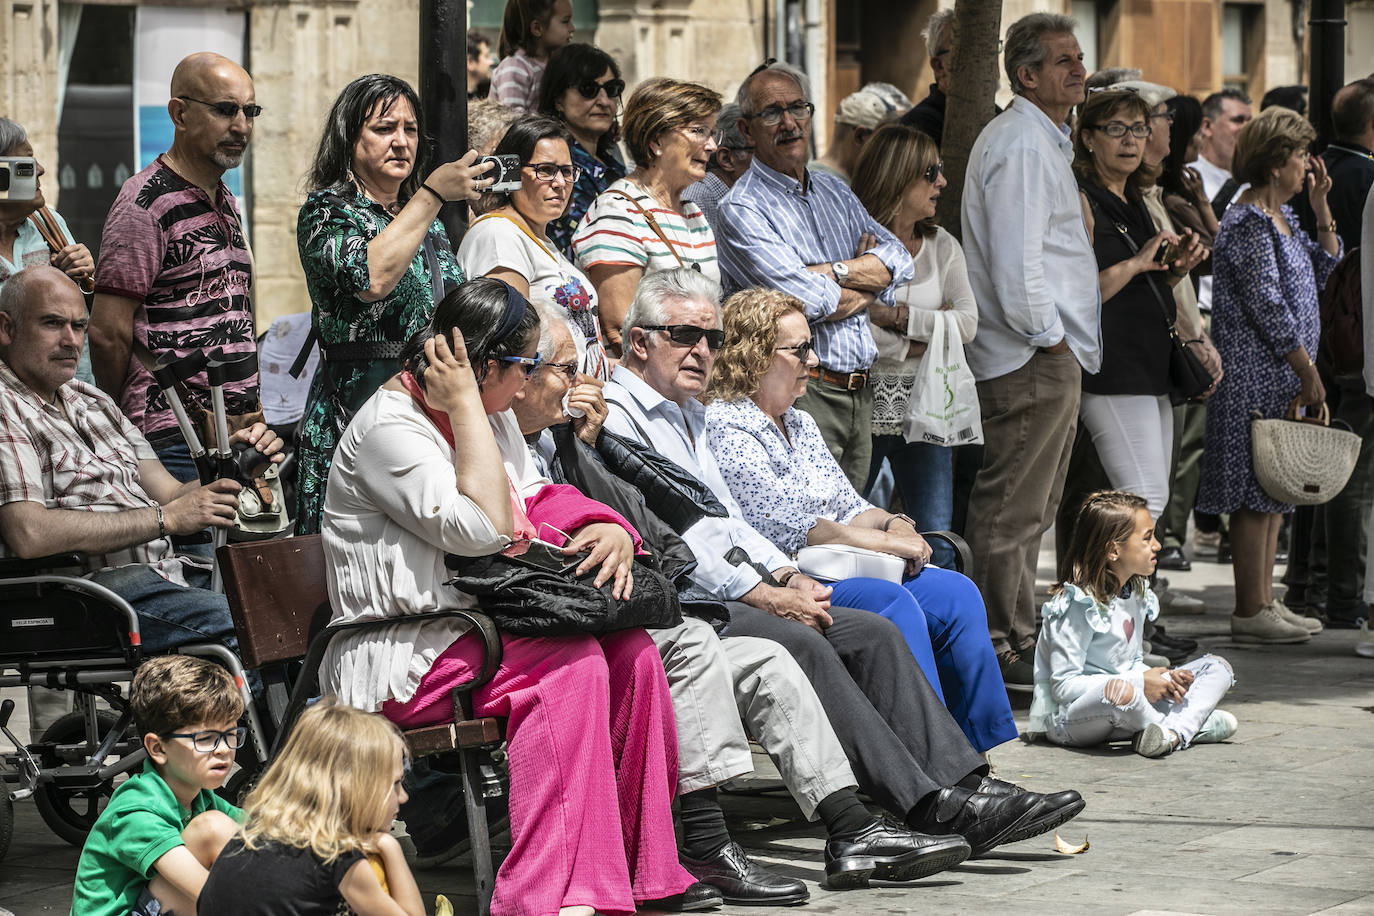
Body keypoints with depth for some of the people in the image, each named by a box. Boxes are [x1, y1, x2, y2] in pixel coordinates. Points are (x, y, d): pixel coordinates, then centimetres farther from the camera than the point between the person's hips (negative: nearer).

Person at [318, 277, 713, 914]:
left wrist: (610, 531, -4)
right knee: (571, 664, -28)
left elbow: (532, 503, 17)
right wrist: (463, 405, -19)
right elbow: (482, 529, -23)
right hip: (402, 660, -9)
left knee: (630, 649, -11)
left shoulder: (491, 417, 16)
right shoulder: (391, 426, -15)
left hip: (481, 630, 9)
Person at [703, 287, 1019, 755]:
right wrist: (889, 542, -13)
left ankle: (976, 751, -13)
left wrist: (895, 523, -3)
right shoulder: (723, 427, -9)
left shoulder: (799, 424, 21)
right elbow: (791, 528, -16)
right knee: (893, 604, -31)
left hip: (846, 573, 9)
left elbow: (848, 505, 21)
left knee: (955, 592, -9)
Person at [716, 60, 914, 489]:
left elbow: (898, 260, 4)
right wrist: (867, 278, 0)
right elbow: (810, 302, -19)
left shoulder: (834, 192, 17)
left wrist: (832, 271, -13)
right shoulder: (742, 209, -9)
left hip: (860, 394, 7)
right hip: (801, 393, -7)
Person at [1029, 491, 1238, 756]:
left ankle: (1174, 733, -26)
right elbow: (1063, 685, -21)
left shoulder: (1135, 594, 10)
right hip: (1065, 719, -9)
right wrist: (1139, 683, -22)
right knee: (1120, 691, -43)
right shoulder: (1078, 605, -18)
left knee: (1216, 667, 5)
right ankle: (1192, 725, -12)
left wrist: (1161, 677, -7)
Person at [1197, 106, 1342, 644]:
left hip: (1282, 377, 10)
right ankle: (1250, 611, -5)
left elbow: (1322, 271, 21)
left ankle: (1263, 601, 16)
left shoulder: (1282, 218, 15)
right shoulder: (1248, 224, -15)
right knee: (1257, 490, -7)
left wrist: (1321, 208, 12)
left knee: (1274, 492, 11)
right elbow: (1268, 308, -18)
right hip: (1256, 377, -10)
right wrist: (1308, 372, -15)